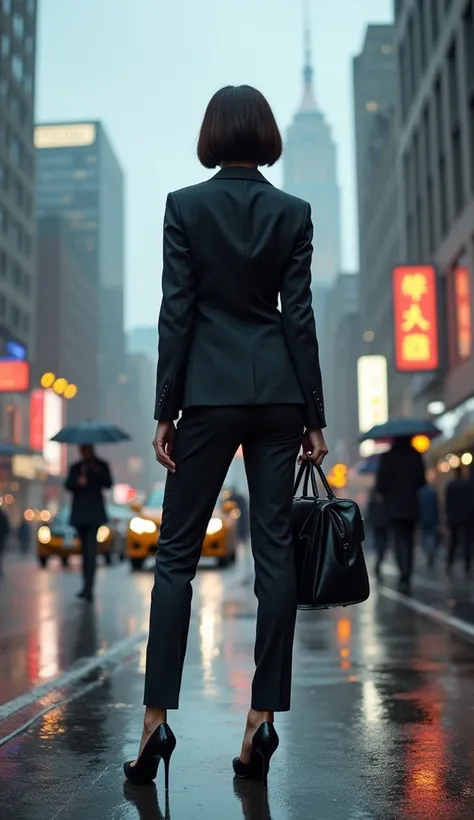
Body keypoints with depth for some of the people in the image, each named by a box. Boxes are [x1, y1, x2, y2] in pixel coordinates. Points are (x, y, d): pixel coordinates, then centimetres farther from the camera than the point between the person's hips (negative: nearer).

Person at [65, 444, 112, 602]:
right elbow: (68, 485, 3)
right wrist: (78, 481, -17)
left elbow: (108, 484, -3)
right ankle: (87, 586, 17)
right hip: (79, 513, 4)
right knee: (85, 549, 10)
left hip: (94, 513, -4)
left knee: (91, 548, -16)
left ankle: (88, 588, -25)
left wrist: (98, 473, -18)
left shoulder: (101, 465, 7)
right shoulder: (75, 467, 14)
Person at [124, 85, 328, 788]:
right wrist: (314, 418, 3)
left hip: (210, 391, -2)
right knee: (275, 550, 5)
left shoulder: (185, 205, -1)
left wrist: (165, 411, -1)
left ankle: (157, 720, 3)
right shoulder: (293, 211, 4)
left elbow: (176, 313, -5)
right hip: (278, 391, 3)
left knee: (177, 552, 4)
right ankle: (262, 720, 9)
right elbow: (299, 317, 1)